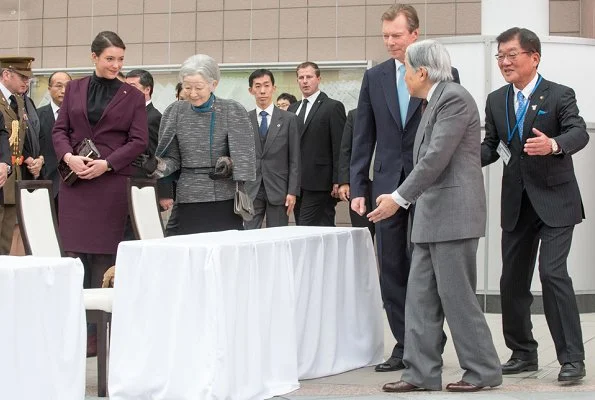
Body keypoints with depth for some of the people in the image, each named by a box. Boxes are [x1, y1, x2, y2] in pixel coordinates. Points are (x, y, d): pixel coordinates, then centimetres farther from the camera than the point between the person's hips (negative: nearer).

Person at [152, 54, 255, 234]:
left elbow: (243, 154, 3)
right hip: (189, 199, 1)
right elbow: (173, 158, 8)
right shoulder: (176, 112, 5)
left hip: (225, 198, -1)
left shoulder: (233, 111, 0)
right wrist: (161, 167, -10)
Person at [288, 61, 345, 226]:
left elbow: (339, 148, -7)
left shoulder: (333, 107, -1)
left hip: (319, 184, -6)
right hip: (296, 183, 6)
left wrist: (338, 181, -13)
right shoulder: (293, 109, 18)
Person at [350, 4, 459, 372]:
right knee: (392, 269, 5)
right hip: (388, 185, 4)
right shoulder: (374, 77, 9)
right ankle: (404, 345, 13)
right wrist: (357, 188, 3)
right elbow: (364, 137, 9)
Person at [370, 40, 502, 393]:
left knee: (456, 295, -4)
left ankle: (483, 371, 7)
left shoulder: (454, 97, -13)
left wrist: (399, 198, -18)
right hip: (432, 217, 10)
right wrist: (404, 198, 16)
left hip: (454, 214, -10)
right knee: (421, 297, 7)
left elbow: (437, 157, -19)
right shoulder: (436, 102, 17)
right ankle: (422, 373, 10)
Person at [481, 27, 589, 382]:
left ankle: (572, 358, -8)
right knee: (512, 280, 9)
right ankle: (523, 353, 25)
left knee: (553, 273, -16)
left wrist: (553, 144, -42)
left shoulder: (560, 95, -7)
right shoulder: (496, 101, 9)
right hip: (516, 203, 6)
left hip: (554, 201, -6)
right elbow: (491, 146, 11)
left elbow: (580, 133, -21)